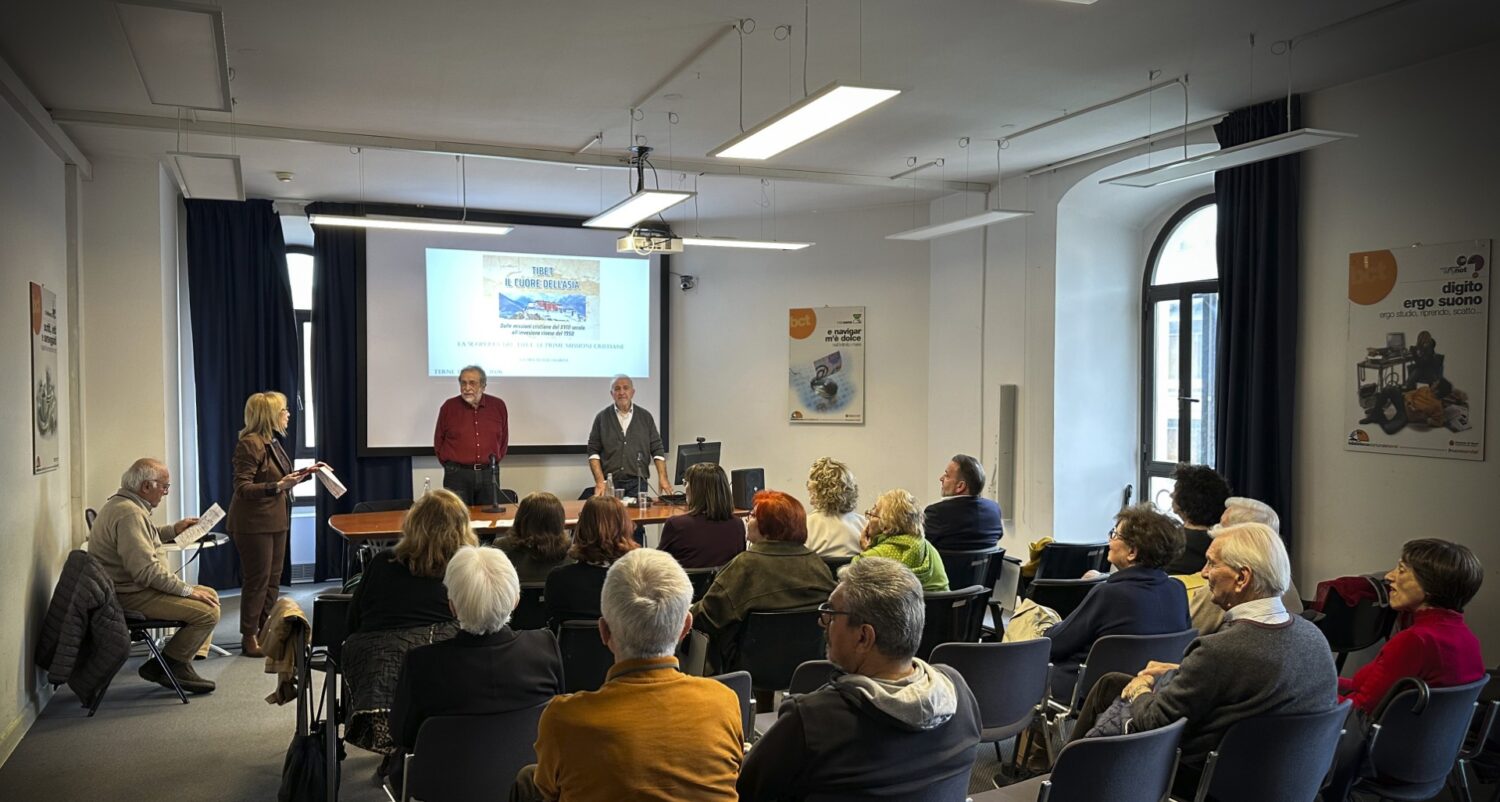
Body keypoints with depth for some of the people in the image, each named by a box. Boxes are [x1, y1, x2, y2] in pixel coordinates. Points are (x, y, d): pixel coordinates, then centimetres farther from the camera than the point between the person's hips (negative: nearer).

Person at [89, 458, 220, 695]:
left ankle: (180, 665, 6)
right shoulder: (129, 513, -22)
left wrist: (173, 529, 26)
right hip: (131, 595, -12)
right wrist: (187, 590, -21)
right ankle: (169, 666, -2)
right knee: (208, 611, -21)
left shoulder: (122, 503, 14)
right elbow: (145, 570, -28)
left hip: (131, 586, 12)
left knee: (209, 595, 10)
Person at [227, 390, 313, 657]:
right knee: (257, 580, -2)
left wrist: (305, 473, 13)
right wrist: (278, 486, -30)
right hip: (254, 523, -9)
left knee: (273, 580, 12)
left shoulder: (272, 443, 12)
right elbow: (242, 487, -20)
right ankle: (249, 638, 8)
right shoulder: (250, 444, -16)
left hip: (275, 521, 9)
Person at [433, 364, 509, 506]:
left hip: (489, 474, 2)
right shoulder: (449, 407, -1)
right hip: (457, 474, -2)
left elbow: (503, 437, 17)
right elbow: (439, 440, 10)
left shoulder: (498, 406, 4)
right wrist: (449, 464, 10)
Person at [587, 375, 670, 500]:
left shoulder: (646, 417, 9)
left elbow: (657, 450, 8)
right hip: (610, 483, -1)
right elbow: (593, 451, 3)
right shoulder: (602, 417, 5)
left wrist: (663, 478, -3)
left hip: (637, 482, 1)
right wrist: (600, 481, -8)